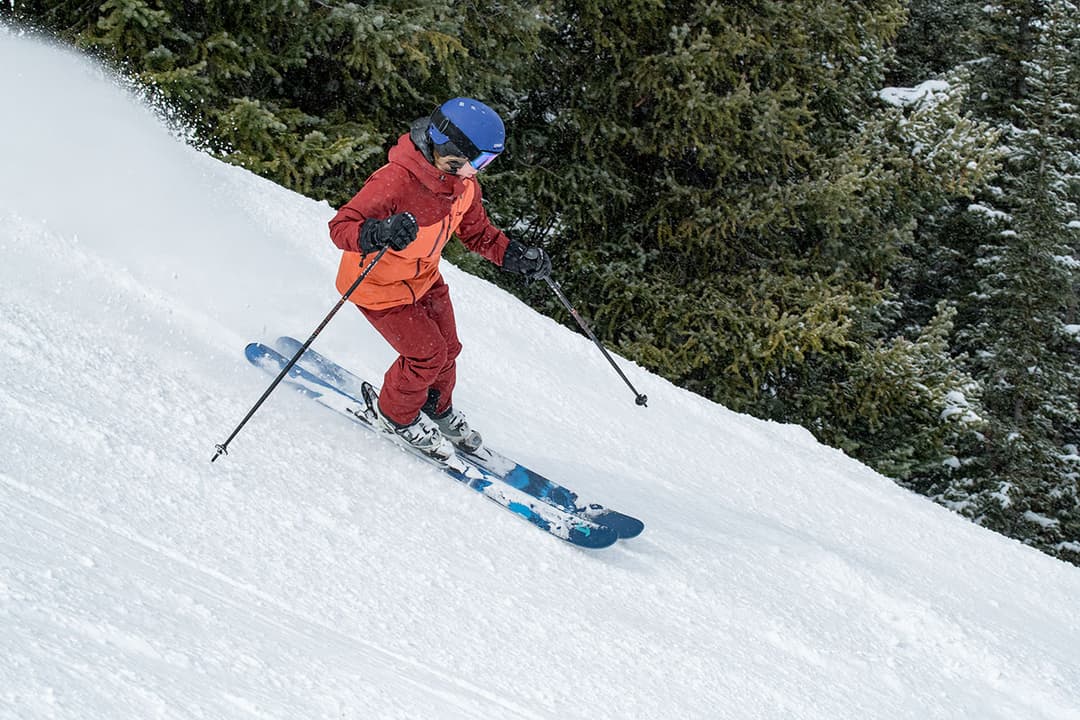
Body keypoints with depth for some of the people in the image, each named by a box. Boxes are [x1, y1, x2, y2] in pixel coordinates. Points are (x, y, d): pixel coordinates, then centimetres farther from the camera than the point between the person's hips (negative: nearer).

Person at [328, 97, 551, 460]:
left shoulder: (463, 182, -10)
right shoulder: (395, 181, -36)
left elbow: (476, 232, 5)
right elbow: (341, 226, -35)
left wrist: (516, 255, -10)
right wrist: (380, 233, -56)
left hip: (424, 276, 7)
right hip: (379, 284, -7)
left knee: (447, 349, 16)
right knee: (427, 354, -4)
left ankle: (437, 407, 47)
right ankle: (396, 413, 26)